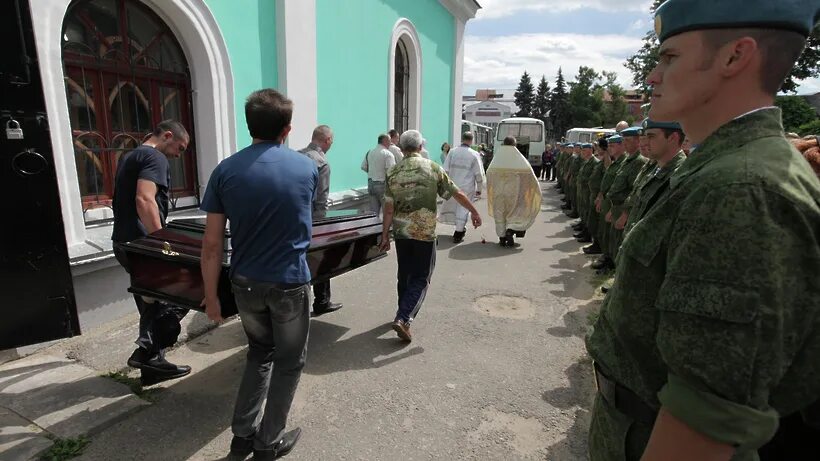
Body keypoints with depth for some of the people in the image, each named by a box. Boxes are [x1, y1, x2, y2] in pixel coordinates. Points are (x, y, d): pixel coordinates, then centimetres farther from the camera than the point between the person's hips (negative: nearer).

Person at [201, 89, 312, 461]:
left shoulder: (226, 170, -5)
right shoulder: (306, 168, -4)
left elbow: (212, 244, -5)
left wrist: (210, 294, 5)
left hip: (245, 284, 3)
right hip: (290, 283, -2)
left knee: (259, 352, 25)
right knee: (289, 361, 17)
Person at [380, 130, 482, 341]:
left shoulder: (393, 174, 0)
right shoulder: (433, 169, -6)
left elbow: (389, 209, -2)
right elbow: (457, 194, -1)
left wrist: (385, 236, 4)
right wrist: (474, 212, 12)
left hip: (401, 232, 3)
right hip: (425, 233, -3)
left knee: (404, 275, 19)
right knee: (421, 278, 6)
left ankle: (404, 313, 34)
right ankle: (403, 319, -6)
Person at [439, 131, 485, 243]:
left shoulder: (452, 152, -2)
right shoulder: (474, 155, -6)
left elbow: (445, 170, -1)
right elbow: (479, 174, -4)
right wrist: (479, 189, 6)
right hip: (467, 187, -2)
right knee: (463, 209, 6)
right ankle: (458, 234, 10)